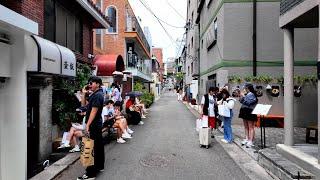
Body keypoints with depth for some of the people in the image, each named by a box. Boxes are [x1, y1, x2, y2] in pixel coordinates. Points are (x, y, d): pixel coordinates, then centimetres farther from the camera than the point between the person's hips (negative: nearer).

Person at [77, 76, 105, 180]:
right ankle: (99, 166, 30)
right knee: (98, 145, 17)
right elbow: (83, 105, 18)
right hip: (97, 124, 10)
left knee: (93, 148, -8)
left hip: (94, 125, -10)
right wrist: (84, 94, 7)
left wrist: (87, 125, -22)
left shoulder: (97, 95, -15)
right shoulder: (94, 94, 15)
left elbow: (94, 111, -21)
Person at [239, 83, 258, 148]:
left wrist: (243, 96, -16)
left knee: (251, 127, -5)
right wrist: (241, 96, 3)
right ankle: (247, 139, 22)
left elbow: (248, 102, -22)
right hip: (245, 112, 9)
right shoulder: (246, 95, 12)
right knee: (246, 126, 13)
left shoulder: (252, 95, -12)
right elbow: (241, 101, 16)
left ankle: (251, 141, -4)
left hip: (250, 112, -9)